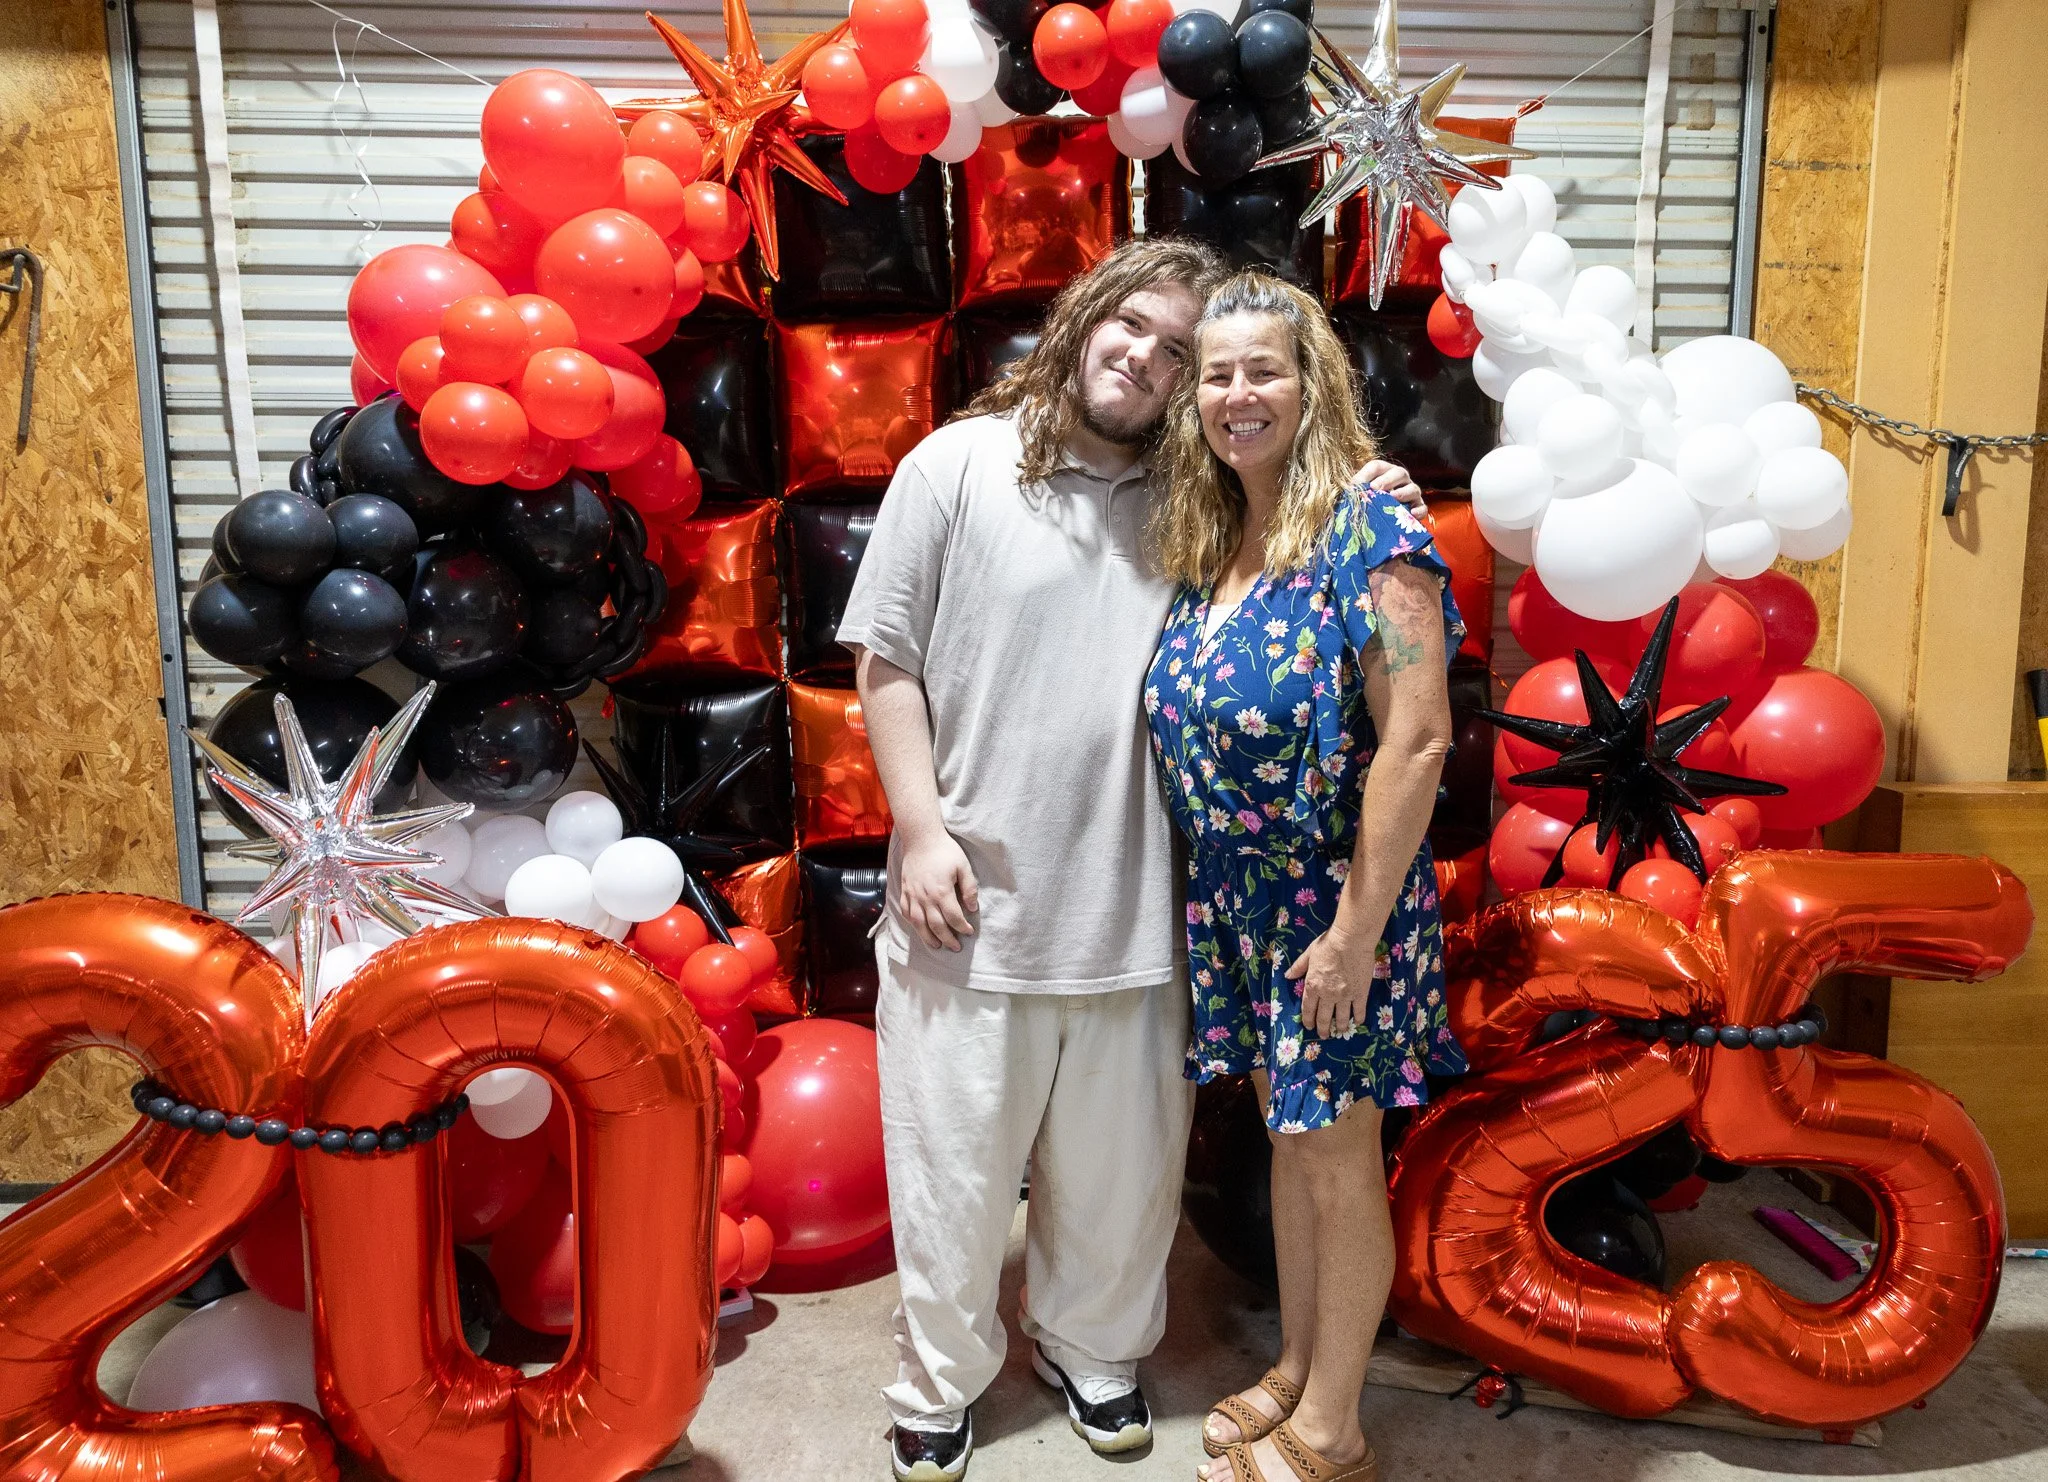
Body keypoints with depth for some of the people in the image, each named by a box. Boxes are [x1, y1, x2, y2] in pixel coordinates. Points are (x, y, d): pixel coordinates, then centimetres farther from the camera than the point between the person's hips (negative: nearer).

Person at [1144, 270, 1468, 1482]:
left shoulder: (1367, 526, -16)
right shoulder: (1206, 541, 6)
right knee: (1287, 1136, 20)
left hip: (1336, 901, -7)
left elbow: (1416, 740, -21)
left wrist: (1355, 931, -21)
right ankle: (1298, 1369, 40)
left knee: (1337, 1163, 9)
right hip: (1235, 896, 7)